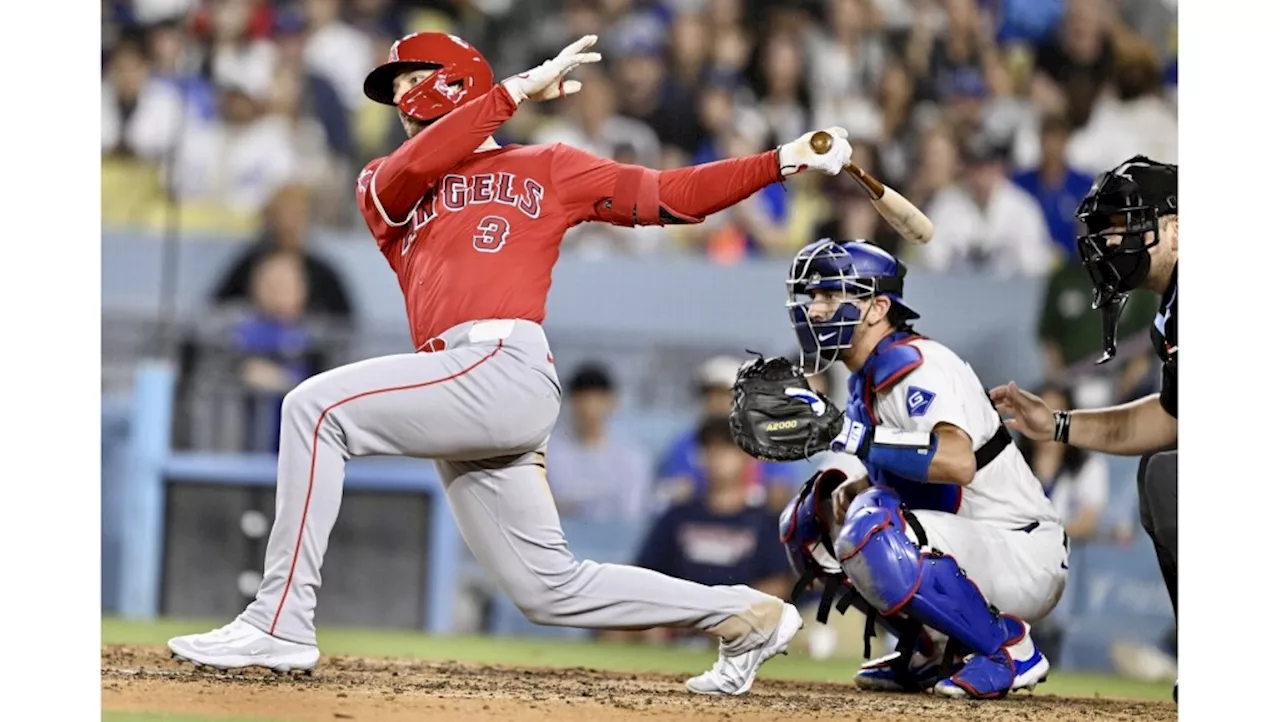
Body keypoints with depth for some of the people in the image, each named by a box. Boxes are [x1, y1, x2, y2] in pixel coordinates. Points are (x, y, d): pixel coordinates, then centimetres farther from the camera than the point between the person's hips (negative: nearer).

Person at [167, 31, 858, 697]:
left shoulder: (545, 169, 16)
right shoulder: (383, 185, 27)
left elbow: (671, 196, 12)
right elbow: (409, 170, 3)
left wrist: (788, 159, 4)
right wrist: (517, 89, 1)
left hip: (504, 367, -6)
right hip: (463, 402, 6)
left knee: (316, 407, -20)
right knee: (548, 589, 6)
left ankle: (280, 622, -22)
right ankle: (745, 615, 19)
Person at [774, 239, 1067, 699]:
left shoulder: (918, 364, -17)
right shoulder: (866, 384, 13)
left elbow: (958, 462, -34)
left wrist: (849, 436, -30)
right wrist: (840, 487, -13)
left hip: (1026, 559, -10)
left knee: (872, 528, -34)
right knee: (804, 523, 9)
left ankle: (1009, 649, -17)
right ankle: (933, 651, 13)